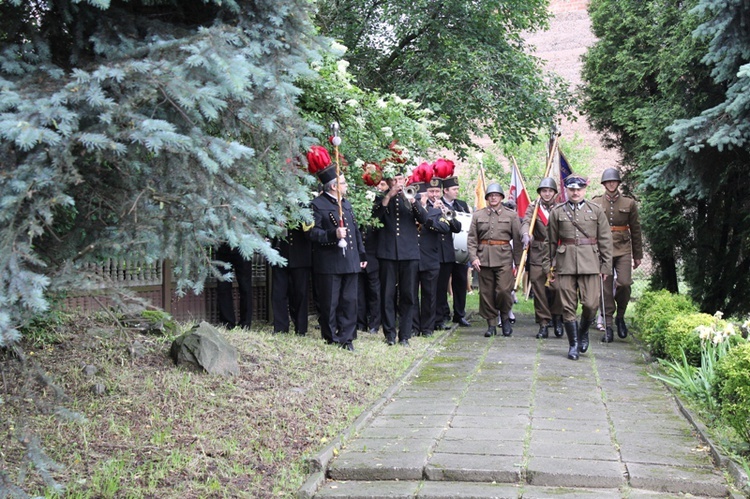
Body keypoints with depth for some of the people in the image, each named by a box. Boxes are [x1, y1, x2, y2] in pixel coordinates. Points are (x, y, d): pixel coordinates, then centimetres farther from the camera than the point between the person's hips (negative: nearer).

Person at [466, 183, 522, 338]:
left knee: (504, 290, -13)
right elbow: (471, 238, 8)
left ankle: (505, 317, 12)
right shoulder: (478, 215, 10)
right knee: (486, 293, 2)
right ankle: (491, 324, 12)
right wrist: (473, 257, -5)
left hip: (504, 258, -2)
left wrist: (518, 262, 2)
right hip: (484, 259, 2)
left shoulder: (511, 215, 7)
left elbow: (517, 239, 6)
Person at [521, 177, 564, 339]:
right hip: (537, 254, 1)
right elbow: (526, 222, -10)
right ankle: (543, 324, 7)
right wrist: (526, 234, -32)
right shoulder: (533, 208, 8)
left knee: (556, 288, -7)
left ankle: (557, 318, 16)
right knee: (539, 289, 0)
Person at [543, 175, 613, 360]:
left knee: (591, 304, -6)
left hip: (590, 263, 0)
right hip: (565, 264, 0)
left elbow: (606, 240, 8)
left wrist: (606, 266, 3)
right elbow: (550, 241, 12)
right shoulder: (557, 212, 7)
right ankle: (573, 344, 11)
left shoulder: (596, 211, 7)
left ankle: (583, 332, 23)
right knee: (568, 306, 0)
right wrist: (548, 266, 9)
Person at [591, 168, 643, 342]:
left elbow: (636, 230, 11)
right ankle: (608, 327, 6)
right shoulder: (595, 203, 6)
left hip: (623, 249, 0)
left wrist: (638, 255, 10)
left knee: (624, 283, -15)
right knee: (605, 287, -1)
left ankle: (620, 316, 11)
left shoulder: (629, 203, 7)